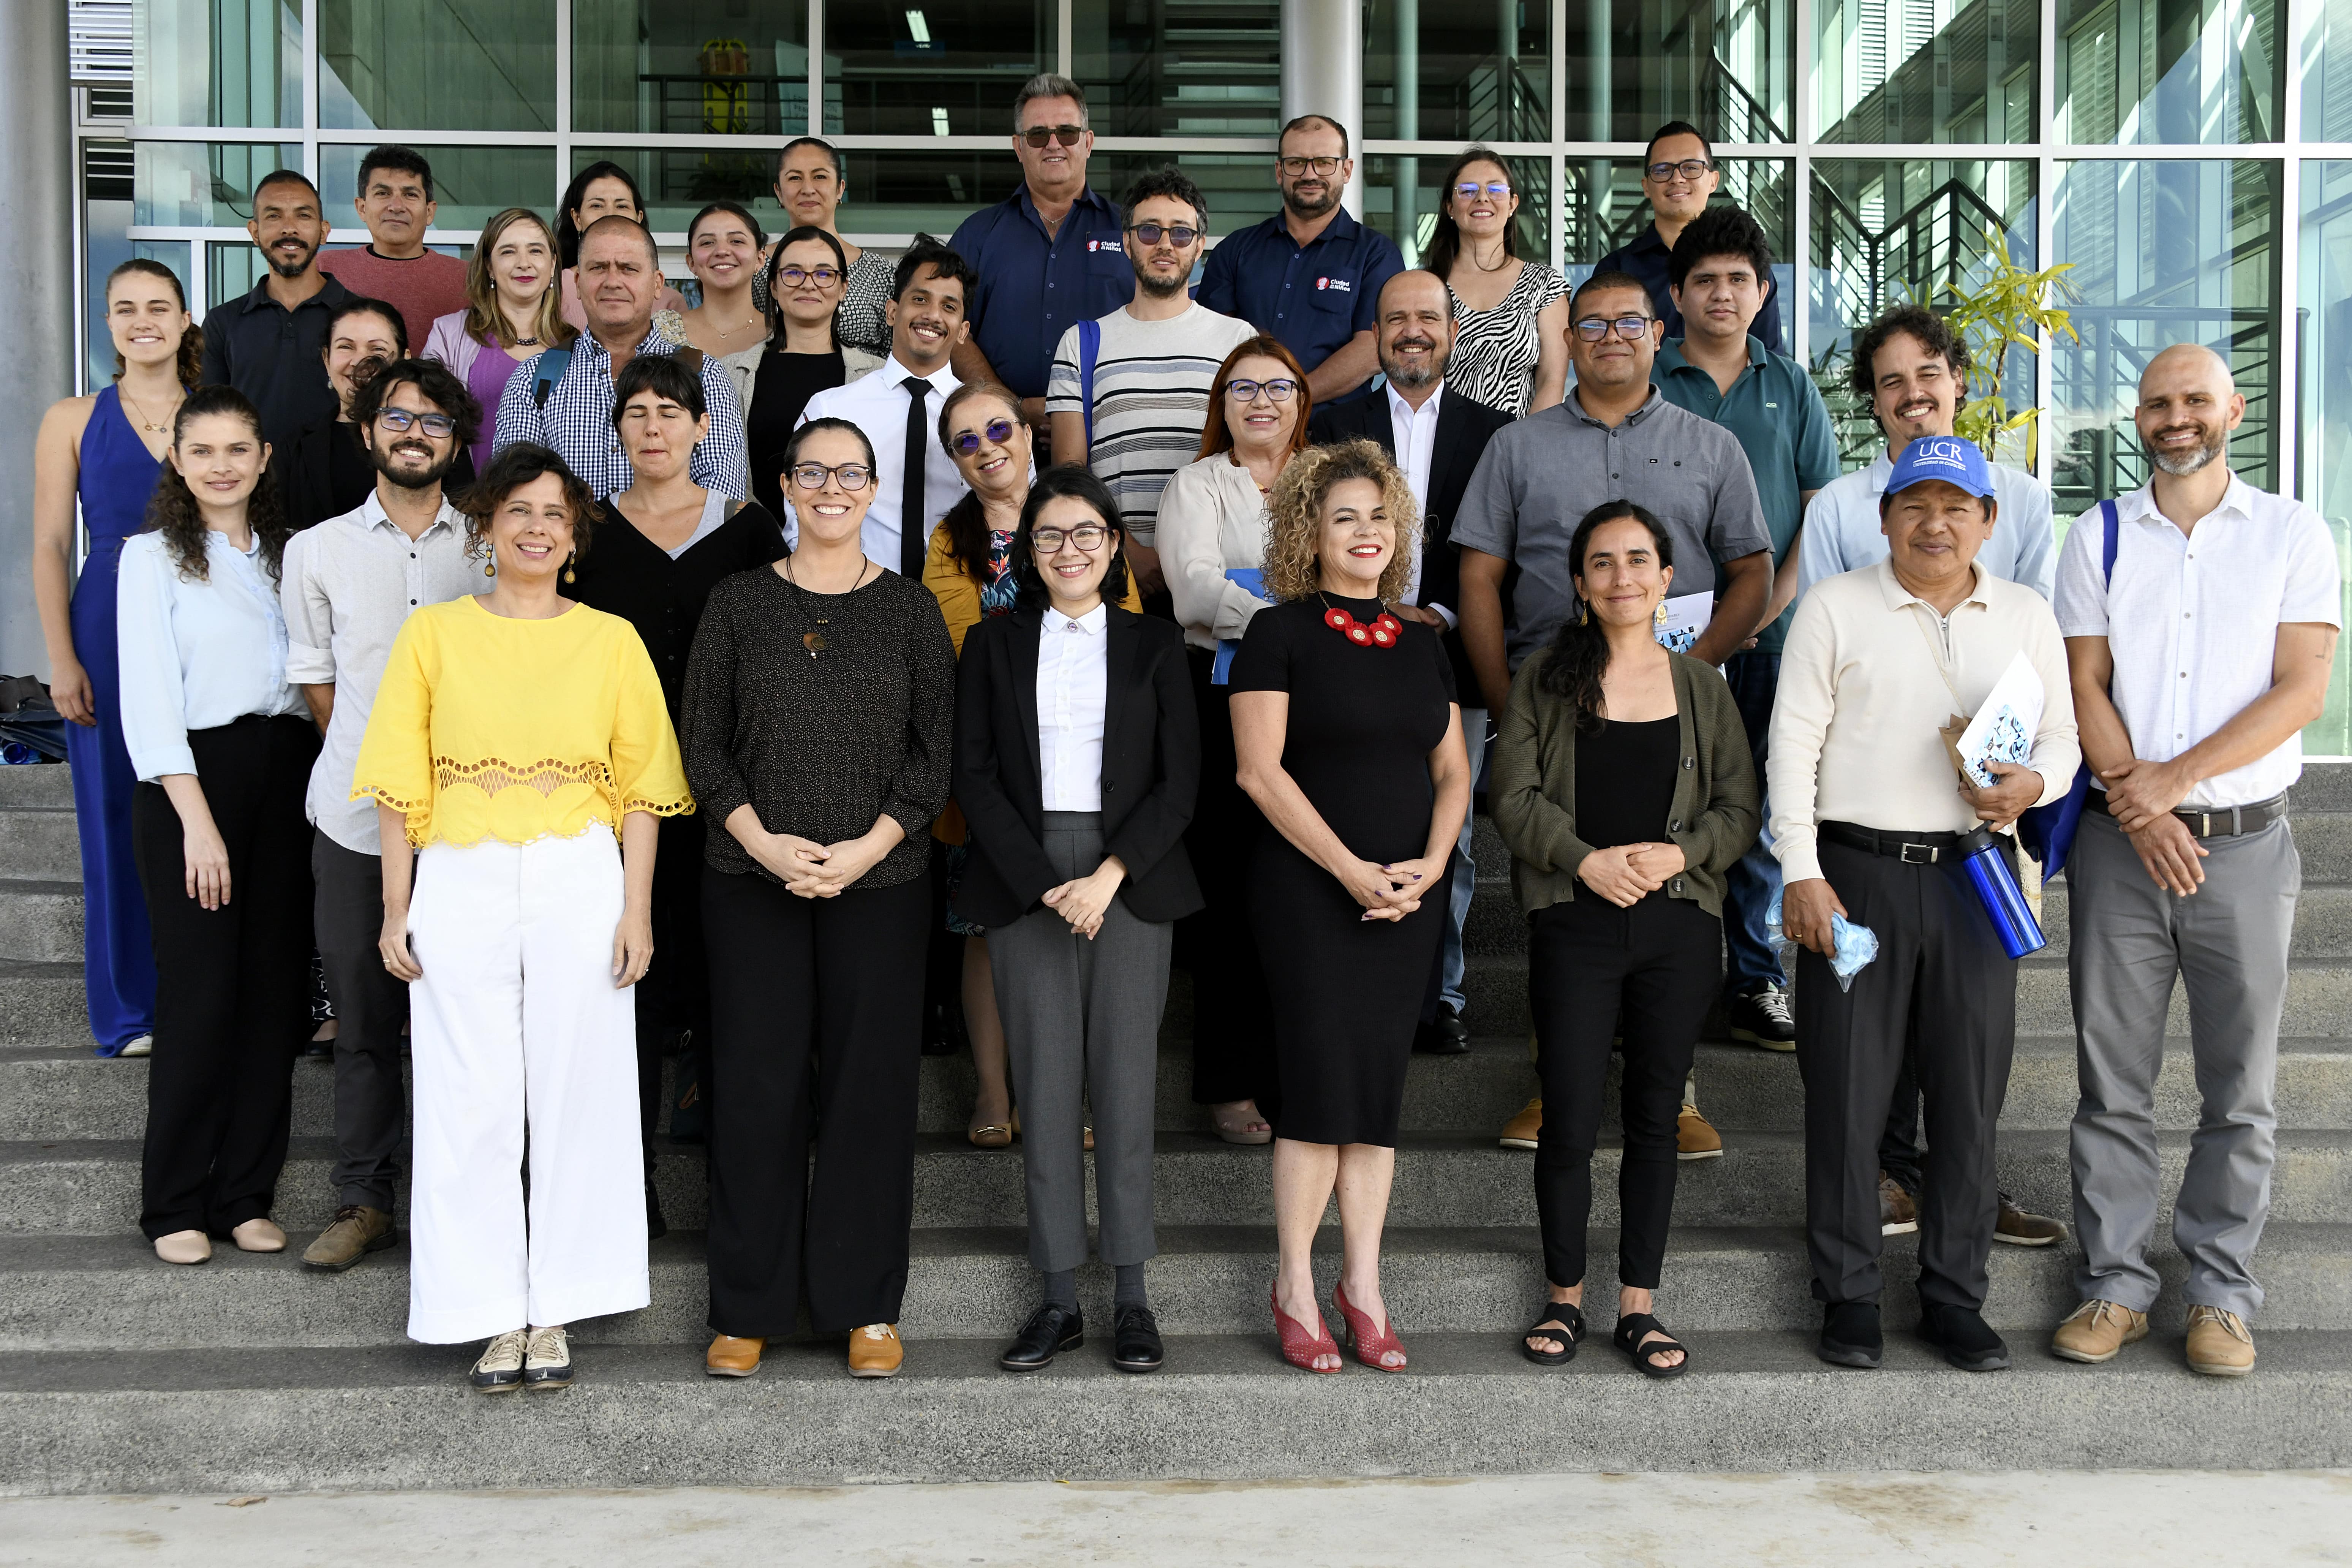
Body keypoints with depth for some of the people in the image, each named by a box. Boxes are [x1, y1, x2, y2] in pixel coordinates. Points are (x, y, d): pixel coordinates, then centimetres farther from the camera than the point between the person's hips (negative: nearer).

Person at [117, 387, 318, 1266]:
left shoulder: (287, 552, 14)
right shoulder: (154, 556, 0)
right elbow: (149, 700, -7)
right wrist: (197, 821, -14)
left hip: (286, 776, 4)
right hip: (193, 778, -4)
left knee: (275, 990, 4)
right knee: (201, 995, -5)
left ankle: (246, 1194, 15)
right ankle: (175, 1204, 9)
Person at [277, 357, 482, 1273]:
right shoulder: (317, 550, 9)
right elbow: (314, 673, 13)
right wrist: (372, 755, 6)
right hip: (355, 816, 1)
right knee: (364, 1016, 6)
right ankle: (364, 1202, 18)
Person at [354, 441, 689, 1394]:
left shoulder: (612, 640, 7)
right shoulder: (433, 633, 7)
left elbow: (640, 788, 5)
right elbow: (402, 786, 6)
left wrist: (637, 910, -2)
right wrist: (397, 910, 1)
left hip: (579, 883, 0)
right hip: (461, 886, 0)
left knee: (577, 1095, 4)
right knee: (471, 1104, 3)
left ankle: (555, 1313, 16)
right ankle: (493, 1314, 15)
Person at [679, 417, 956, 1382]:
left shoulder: (910, 608, 6)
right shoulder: (737, 604, 7)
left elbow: (937, 747, 1)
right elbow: (702, 741, 4)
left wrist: (867, 847, -10)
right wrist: (762, 841, -10)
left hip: (880, 881, 0)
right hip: (751, 879, 0)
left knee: (870, 1082, 3)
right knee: (756, 1084, 3)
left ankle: (867, 1308, 15)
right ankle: (748, 1308, 15)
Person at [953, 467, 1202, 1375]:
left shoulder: (1154, 646, 9)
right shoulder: (993, 645, 10)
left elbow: (1179, 781, 2)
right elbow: (974, 777, 2)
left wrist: (1110, 875, -11)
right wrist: (1044, 884, -9)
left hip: (1130, 880, 0)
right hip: (1024, 882, 0)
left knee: (1125, 1082, -1)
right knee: (1045, 1087, 1)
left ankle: (1132, 1297, 8)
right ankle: (1059, 1298, 8)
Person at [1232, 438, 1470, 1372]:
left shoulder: (1420, 644, 14)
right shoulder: (1281, 633, -2)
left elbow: (1452, 772, 14)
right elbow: (1261, 770, -10)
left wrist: (1430, 864, -3)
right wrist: (1349, 868, -14)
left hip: (1407, 899, 5)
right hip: (1308, 890, -5)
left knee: (1380, 1085, 6)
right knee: (1321, 1080, -7)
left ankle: (1363, 1285, 14)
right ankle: (1295, 1288, 6)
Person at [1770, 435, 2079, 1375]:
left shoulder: (2026, 616, 12)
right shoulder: (1835, 608, 3)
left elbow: (2062, 737, 15)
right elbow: (1792, 744, 0)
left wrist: (2033, 784, -9)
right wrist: (1801, 872, -7)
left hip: (1975, 874, 3)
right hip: (1857, 871, -2)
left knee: (1970, 1094, 6)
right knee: (1847, 1092, 1)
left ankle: (1954, 1297, 19)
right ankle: (1848, 1295, 14)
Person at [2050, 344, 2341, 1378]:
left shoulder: (2294, 535, 3)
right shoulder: (2099, 537, 7)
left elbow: (2301, 690, -5)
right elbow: (2085, 686, 1)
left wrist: (2173, 780, -14)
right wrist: (2140, 808, -12)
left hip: (2246, 839, -1)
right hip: (2120, 839, 1)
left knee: (2240, 1088, 6)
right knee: (2113, 1079, 5)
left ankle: (2220, 1292, 18)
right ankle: (2115, 1283, 16)